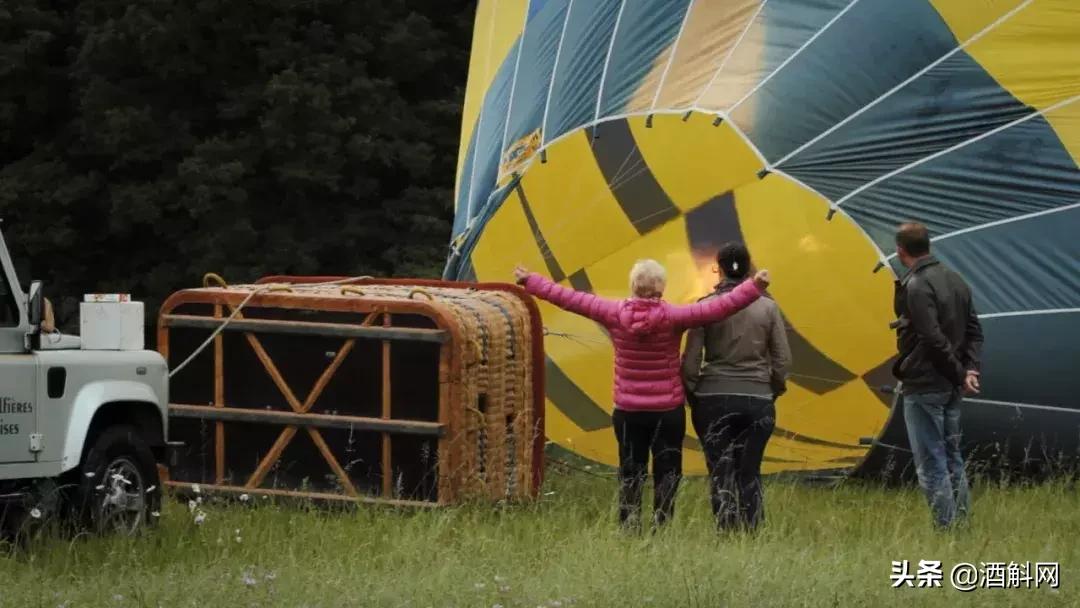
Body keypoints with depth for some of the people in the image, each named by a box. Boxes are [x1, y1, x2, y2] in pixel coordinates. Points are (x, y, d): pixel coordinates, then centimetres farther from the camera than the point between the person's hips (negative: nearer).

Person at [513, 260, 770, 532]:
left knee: (630, 478, 9)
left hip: (628, 412, 2)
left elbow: (569, 298, 0)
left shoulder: (615, 314, -8)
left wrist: (530, 281, 10)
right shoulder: (672, 317, -15)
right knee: (666, 477, 3)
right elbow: (721, 307, -19)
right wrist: (753, 287, -15)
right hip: (668, 411, -2)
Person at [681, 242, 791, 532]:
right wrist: (774, 391, 17)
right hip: (758, 400, 2)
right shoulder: (767, 307, 0)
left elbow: (691, 361, -5)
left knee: (720, 472, 5)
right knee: (750, 473, 10)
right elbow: (783, 359, 2)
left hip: (713, 399, -1)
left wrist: (691, 395, 8)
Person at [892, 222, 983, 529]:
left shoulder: (916, 286, -16)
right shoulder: (955, 281, 11)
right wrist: (969, 369, 1)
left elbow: (934, 339, -21)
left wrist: (960, 374, -12)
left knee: (931, 464, -4)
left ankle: (947, 527, -5)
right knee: (952, 459, 15)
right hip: (951, 388, 8)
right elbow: (974, 330, 11)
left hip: (923, 386, -8)